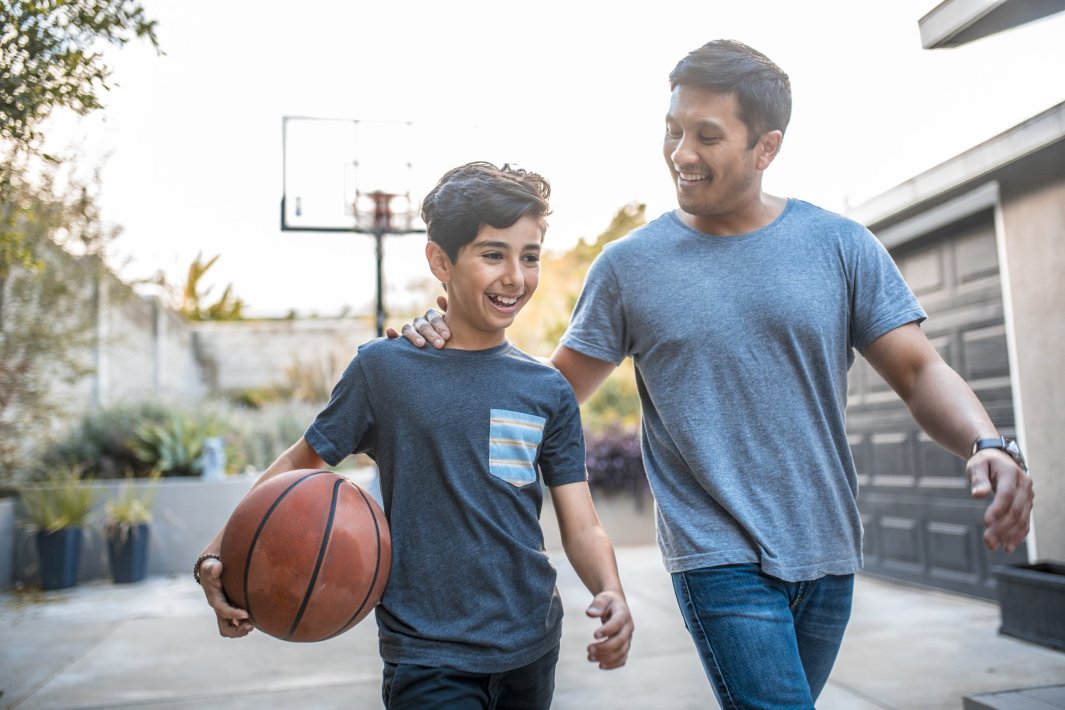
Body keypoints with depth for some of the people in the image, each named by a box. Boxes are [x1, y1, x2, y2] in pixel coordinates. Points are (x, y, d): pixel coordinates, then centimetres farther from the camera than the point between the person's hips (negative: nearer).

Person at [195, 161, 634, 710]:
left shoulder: (549, 391, 0)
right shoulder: (384, 367, -7)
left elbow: (581, 527, -2)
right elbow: (301, 464, 0)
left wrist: (611, 595, -21)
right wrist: (218, 556, -13)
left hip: (531, 646, 4)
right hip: (427, 656, -3)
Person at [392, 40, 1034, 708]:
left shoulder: (841, 245, -1)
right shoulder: (628, 265, -2)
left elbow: (919, 371, -2)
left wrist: (990, 445, -21)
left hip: (828, 553, 3)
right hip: (720, 556, -2)